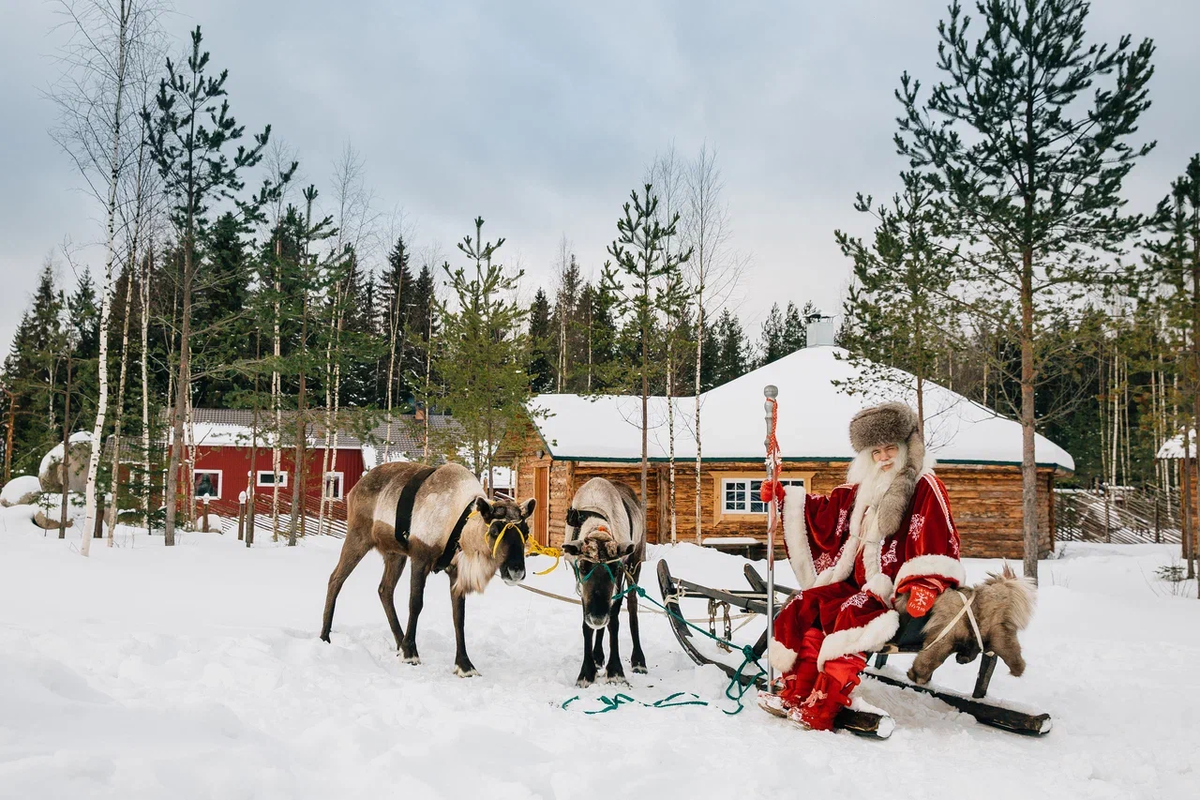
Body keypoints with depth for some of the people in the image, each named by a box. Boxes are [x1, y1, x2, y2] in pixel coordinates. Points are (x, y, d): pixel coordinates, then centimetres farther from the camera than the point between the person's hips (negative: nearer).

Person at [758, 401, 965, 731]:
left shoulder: (924, 486, -5)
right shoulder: (865, 488, 18)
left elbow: (940, 543, -14)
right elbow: (825, 513, 24)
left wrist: (925, 588, -26)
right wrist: (785, 497, 16)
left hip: (900, 591, -8)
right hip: (861, 583, 8)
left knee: (850, 615, -32)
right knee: (807, 605, -10)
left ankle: (820, 710, -33)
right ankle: (797, 690, -15)